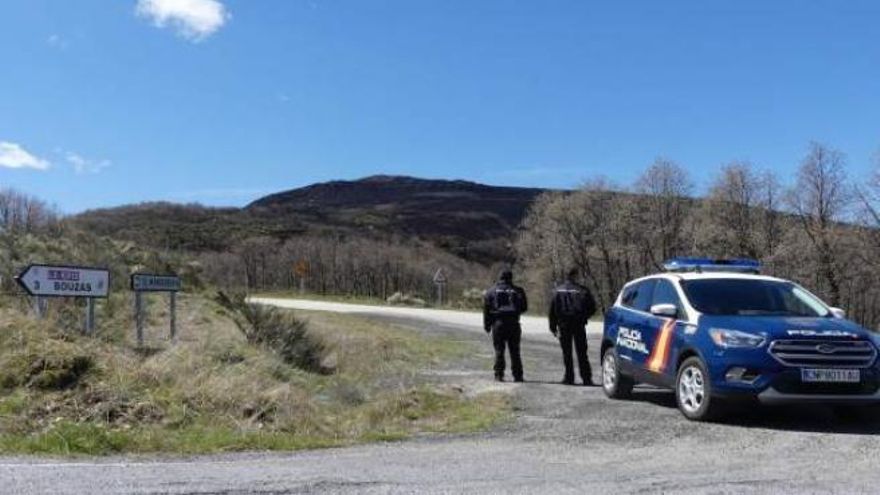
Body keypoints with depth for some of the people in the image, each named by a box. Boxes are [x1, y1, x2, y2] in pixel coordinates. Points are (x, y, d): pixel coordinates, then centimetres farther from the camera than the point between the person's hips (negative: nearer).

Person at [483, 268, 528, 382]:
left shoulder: (491, 291, 4)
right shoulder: (518, 291, 4)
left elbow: (486, 309, 2)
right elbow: (524, 307, 7)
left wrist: (487, 325, 7)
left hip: (498, 323, 0)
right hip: (513, 324, 0)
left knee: (499, 350, 4)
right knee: (514, 351, 6)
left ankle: (499, 375, 1)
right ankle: (517, 375, 6)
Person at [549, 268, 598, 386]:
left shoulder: (558, 290, 0)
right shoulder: (582, 290, -3)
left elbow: (553, 310, -1)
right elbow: (592, 307, -2)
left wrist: (553, 327, 4)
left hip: (564, 324, 0)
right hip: (579, 325, 0)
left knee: (567, 352, 7)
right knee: (581, 352, 4)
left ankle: (569, 377, 5)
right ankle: (586, 378, 1)